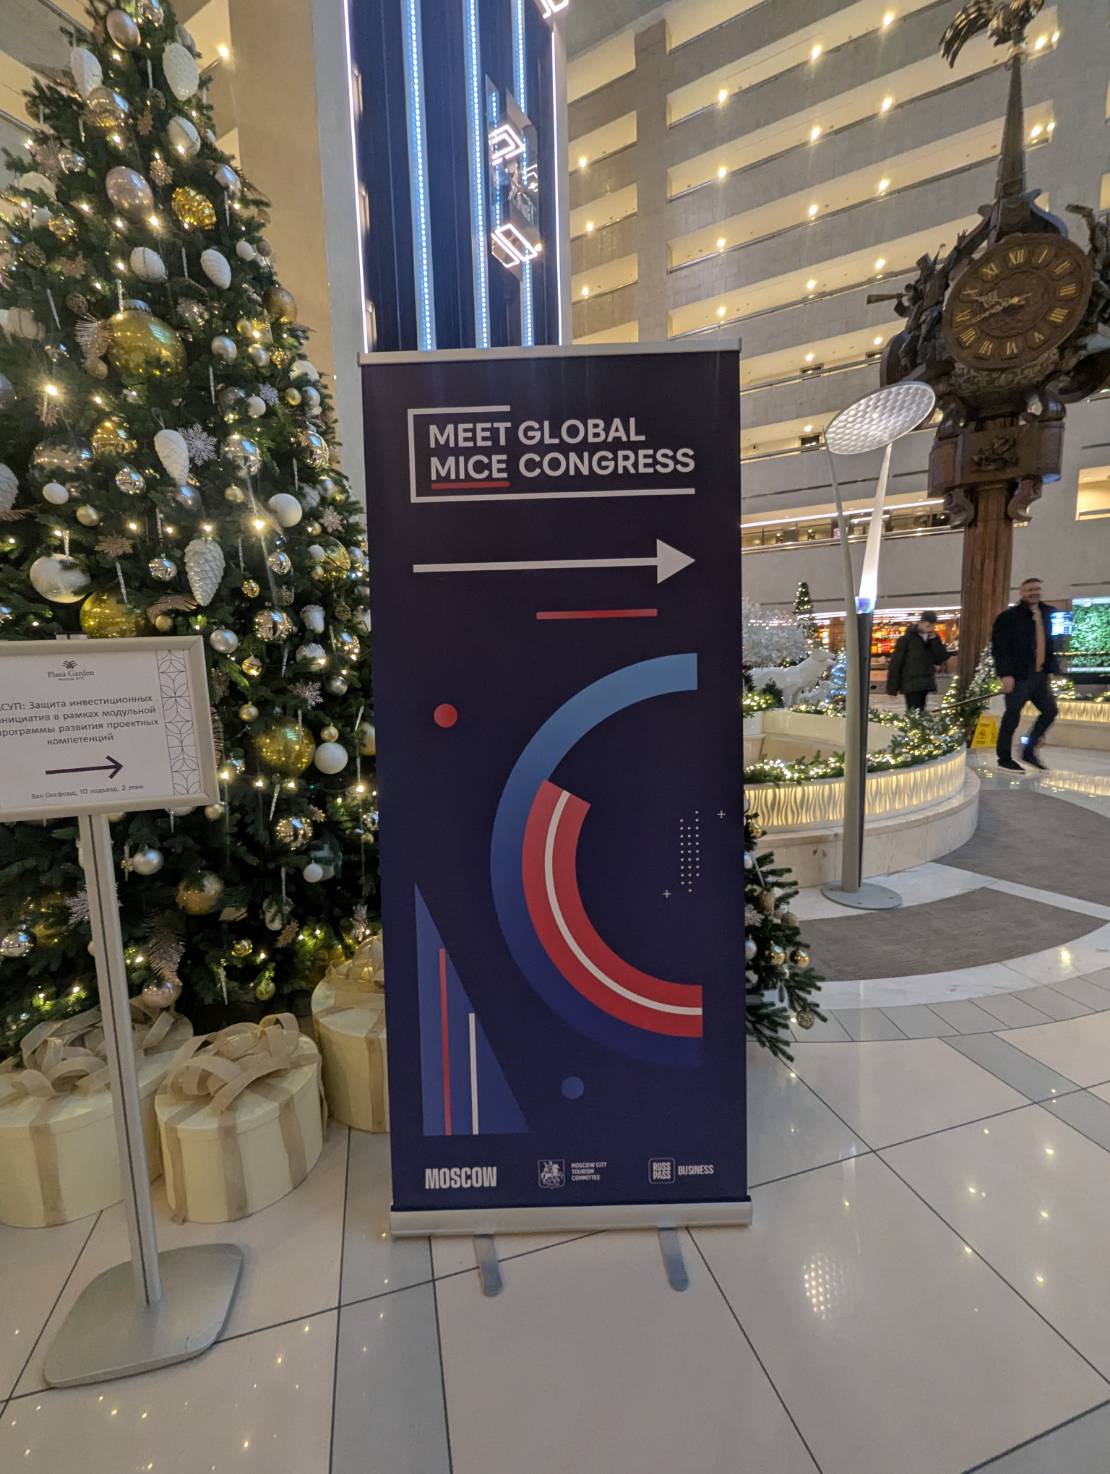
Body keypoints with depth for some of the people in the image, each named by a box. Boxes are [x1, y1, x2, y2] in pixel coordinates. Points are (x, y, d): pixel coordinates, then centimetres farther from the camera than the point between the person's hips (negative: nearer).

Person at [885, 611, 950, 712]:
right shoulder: (907, 638, -7)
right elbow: (896, 663, -8)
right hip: (911, 684, -6)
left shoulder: (933, 639, 10)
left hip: (925, 684, 6)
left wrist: (935, 640, -9)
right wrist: (892, 688, -12)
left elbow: (942, 659, 2)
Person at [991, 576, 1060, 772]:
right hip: (1019, 675, -7)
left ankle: (1030, 751, 23)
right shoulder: (1009, 616, -8)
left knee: (1050, 711, 11)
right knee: (1012, 716, -2)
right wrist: (1006, 674, -19)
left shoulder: (1045, 614, 14)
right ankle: (1004, 758, 9)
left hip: (1039, 675, 7)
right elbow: (999, 647, -13)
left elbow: (1049, 644, 19)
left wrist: (1050, 669, 12)